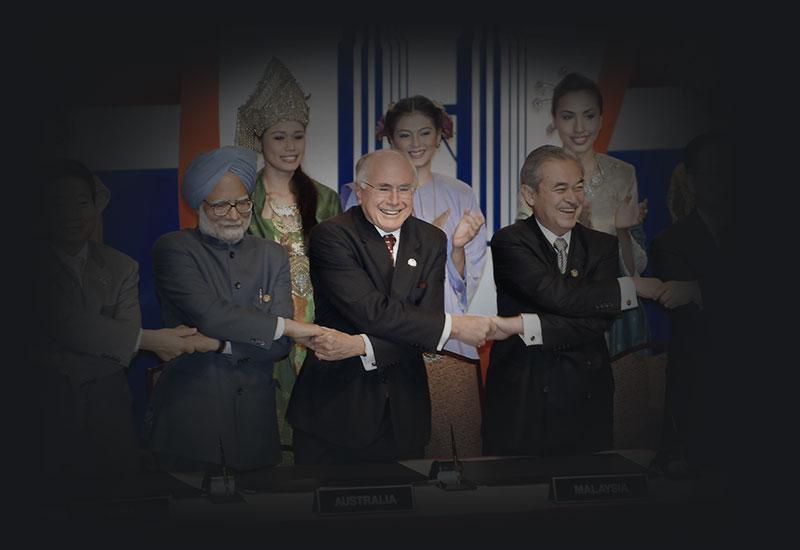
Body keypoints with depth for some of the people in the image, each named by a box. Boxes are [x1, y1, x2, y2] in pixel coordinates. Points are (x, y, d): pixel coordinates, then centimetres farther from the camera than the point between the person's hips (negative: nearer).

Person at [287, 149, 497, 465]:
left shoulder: (431, 241, 5)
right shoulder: (331, 236, -11)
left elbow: (425, 317, -5)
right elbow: (371, 312, -21)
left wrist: (361, 347, -21)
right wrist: (454, 326, -20)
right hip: (334, 408, -4)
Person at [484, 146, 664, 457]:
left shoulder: (602, 246, 7)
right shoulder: (509, 242, -5)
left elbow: (599, 320, -8)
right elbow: (557, 295, -20)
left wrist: (522, 326, -19)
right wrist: (633, 287, -11)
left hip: (586, 403, 3)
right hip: (521, 400, -3)